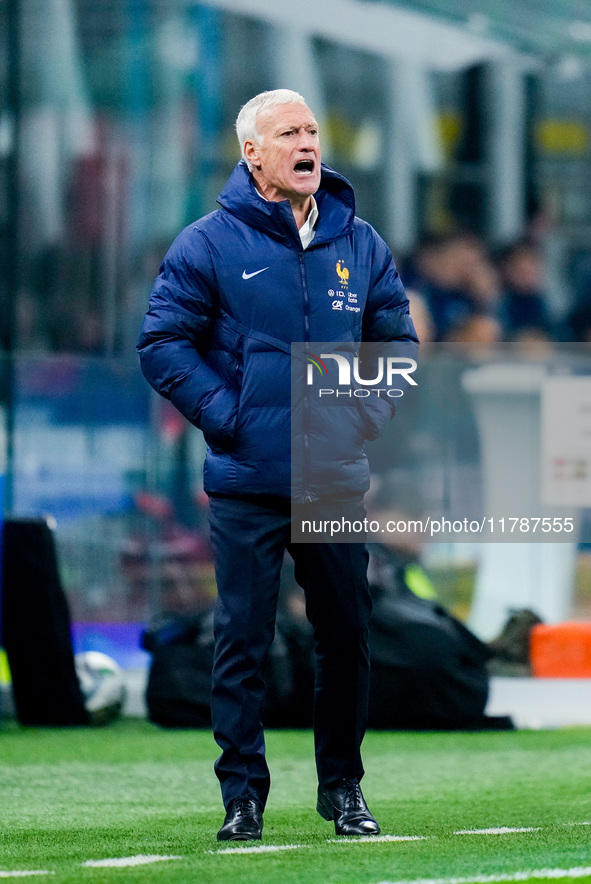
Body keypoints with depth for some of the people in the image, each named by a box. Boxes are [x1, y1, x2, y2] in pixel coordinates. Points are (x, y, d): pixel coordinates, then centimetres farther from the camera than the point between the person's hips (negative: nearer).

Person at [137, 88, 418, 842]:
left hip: (337, 483, 3)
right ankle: (243, 795, 4)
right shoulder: (210, 244, -2)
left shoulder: (359, 244, 10)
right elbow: (162, 344, -3)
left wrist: (374, 408, 2)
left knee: (346, 637, 7)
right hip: (247, 484, -3)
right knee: (243, 641, -2)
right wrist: (223, 415, -9)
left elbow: (398, 341, 18)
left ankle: (343, 789, 19)